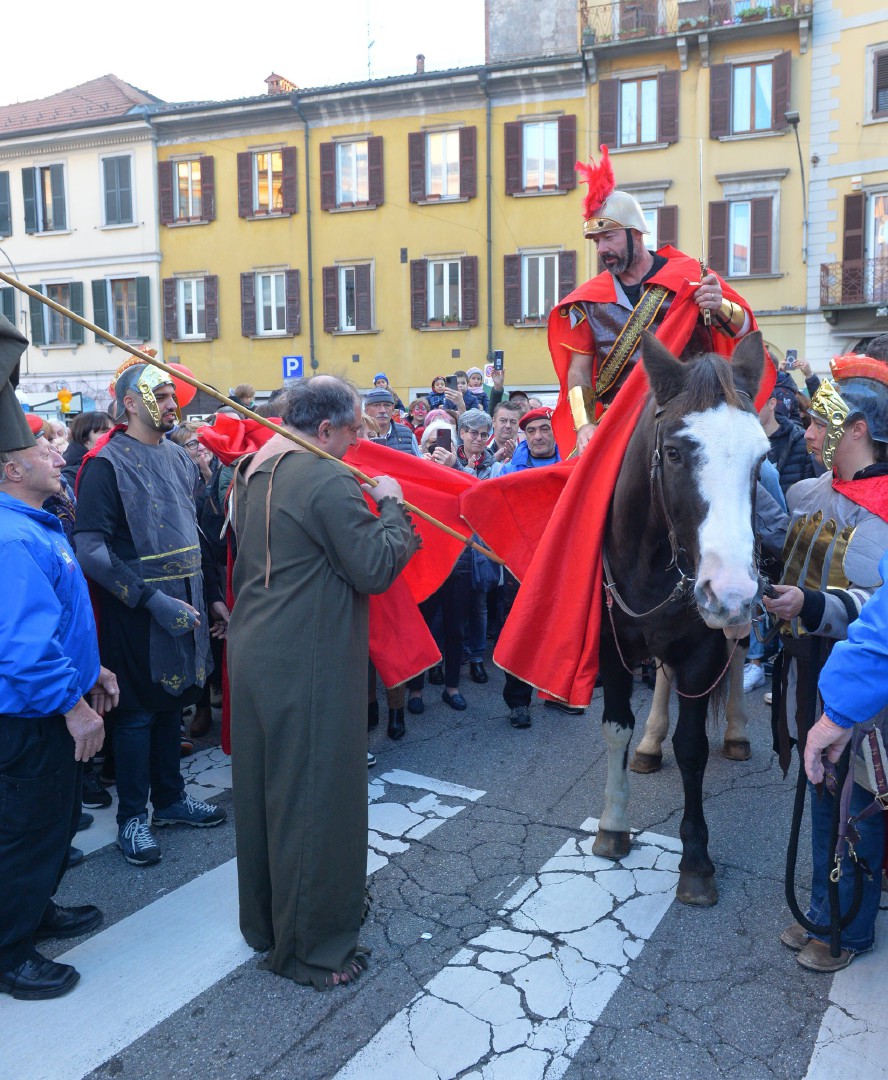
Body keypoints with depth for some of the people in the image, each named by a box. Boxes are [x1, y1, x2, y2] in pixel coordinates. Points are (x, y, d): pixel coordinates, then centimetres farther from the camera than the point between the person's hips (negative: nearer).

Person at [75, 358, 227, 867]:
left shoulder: (180, 458, 10)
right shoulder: (107, 464, -13)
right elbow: (92, 549, -20)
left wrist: (212, 594, 13)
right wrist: (153, 599, -23)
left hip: (185, 602, 7)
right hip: (137, 611, -6)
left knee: (171, 701, 17)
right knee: (138, 710, 4)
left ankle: (170, 797, 33)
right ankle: (133, 816, 20)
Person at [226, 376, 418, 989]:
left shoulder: (255, 471, 11)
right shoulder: (328, 480, -18)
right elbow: (375, 570, -19)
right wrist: (391, 507, -4)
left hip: (255, 655, 9)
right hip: (308, 666, -9)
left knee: (265, 790, 20)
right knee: (313, 797, 4)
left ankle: (264, 922, 37)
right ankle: (310, 948, 18)